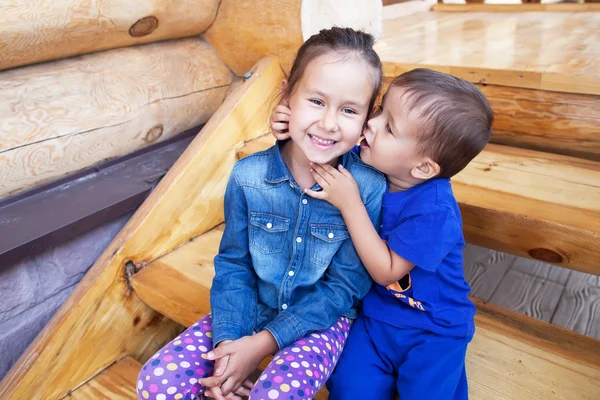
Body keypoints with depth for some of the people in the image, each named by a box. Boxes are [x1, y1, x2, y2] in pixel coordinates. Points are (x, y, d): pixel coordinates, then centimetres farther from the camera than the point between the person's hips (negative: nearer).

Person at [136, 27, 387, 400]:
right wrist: (227, 340, -17)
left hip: (323, 318, -2)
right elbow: (233, 264, -3)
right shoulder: (248, 176, -14)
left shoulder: (369, 188, -21)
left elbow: (344, 287, -15)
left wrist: (265, 342, -19)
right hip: (252, 309, 3)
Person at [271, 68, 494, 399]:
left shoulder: (434, 211, -30)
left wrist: (350, 204, -30)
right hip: (377, 314, 5)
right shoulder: (368, 160, -14)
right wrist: (290, 128, -19)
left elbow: (385, 270, -24)